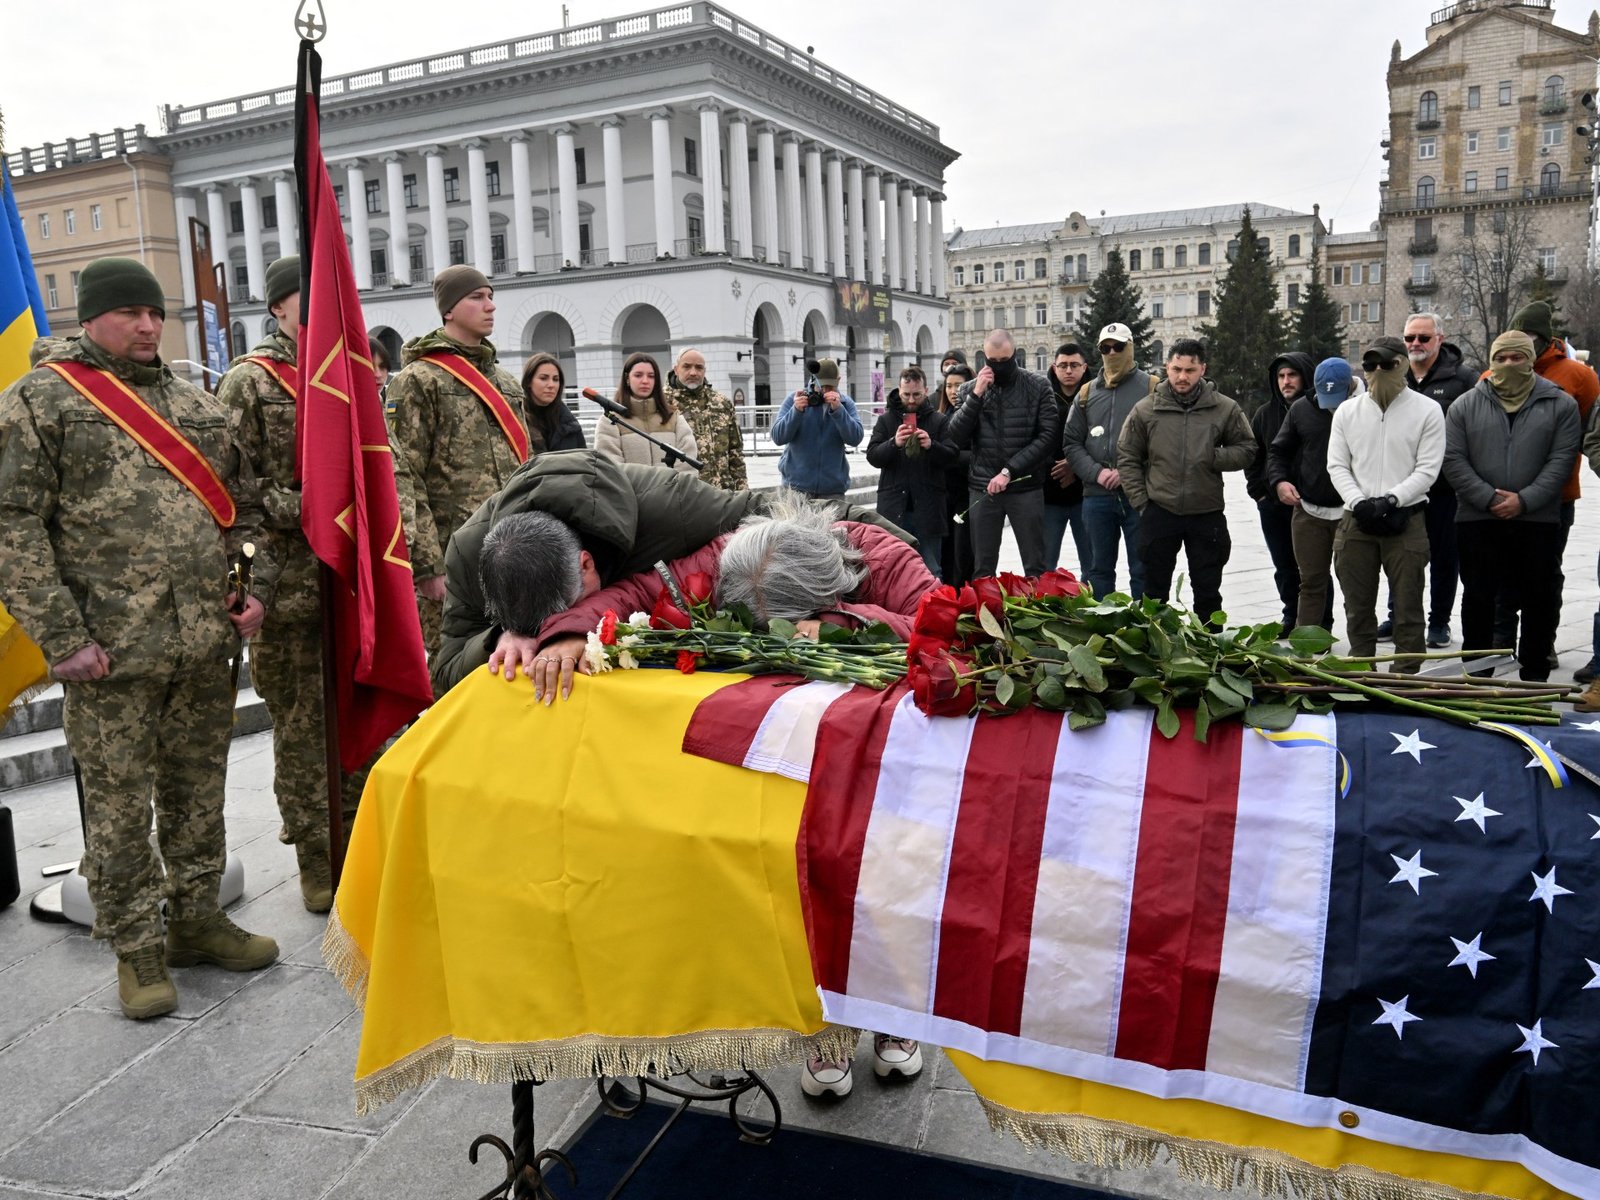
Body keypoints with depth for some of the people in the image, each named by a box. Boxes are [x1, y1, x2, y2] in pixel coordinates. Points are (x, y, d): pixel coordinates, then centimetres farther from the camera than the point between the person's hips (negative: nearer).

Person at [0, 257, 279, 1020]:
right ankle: (136, 948, 19)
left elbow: (244, 505, 20)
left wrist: (256, 586, 6)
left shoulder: (196, 405, 15)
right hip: (112, 654, -5)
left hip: (206, 643, 5)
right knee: (119, 805, 4)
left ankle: (196, 917, 30)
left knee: (198, 791, 15)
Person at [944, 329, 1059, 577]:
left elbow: (1048, 436, -7)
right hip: (982, 489, 2)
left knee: (1035, 568, 3)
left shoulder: (1038, 387, 0)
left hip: (1026, 488, -2)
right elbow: (956, 437, -2)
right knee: (982, 570, 7)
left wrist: (1009, 471, -13)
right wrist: (976, 396, -12)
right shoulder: (970, 389, 6)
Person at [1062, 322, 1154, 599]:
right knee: (1099, 569, 11)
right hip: (1097, 496, 3)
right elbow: (1071, 443, 8)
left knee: (1142, 571, 3)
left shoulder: (1152, 388, 2)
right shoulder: (1087, 393, 12)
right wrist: (1097, 473, -7)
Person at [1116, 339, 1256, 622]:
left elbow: (1247, 450, 5)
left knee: (1208, 593, 10)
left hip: (1207, 514, 0)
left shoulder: (1225, 408, -2)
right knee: (1154, 591, 11)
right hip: (1159, 513, 0)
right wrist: (1141, 500, -2)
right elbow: (1127, 457, 4)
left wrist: (1214, 457, -14)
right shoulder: (1145, 409, -1)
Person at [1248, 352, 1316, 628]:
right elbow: (1252, 456, 15)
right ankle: (1292, 617, 28)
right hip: (1273, 504, 5)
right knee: (1284, 567, 14)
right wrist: (1258, 490, 7)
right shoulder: (1266, 414, 8)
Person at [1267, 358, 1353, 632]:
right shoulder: (1301, 409, 5)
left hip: (1351, 513, -3)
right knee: (1311, 580, 11)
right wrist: (1279, 480, -4)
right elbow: (1278, 450, 14)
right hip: (1307, 510, 3)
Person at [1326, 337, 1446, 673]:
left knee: (1407, 606, 1)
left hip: (1406, 520, -3)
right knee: (1357, 605, 9)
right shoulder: (1347, 411, 9)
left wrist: (1391, 499, -17)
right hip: (1356, 519, 3)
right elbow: (1337, 465, 5)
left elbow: (1428, 468, -5)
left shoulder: (1427, 410, 0)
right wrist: (1359, 502, -10)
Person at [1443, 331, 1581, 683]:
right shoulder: (1465, 405, 5)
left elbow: (1562, 459, -4)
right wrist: (1489, 499, -12)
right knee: (1478, 596, 7)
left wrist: (1524, 500, -15)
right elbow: (1453, 460, -2)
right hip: (1477, 520, 0)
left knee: (1539, 598, 6)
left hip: (1538, 521, 0)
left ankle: (1535, 672, 18)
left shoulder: (1560, 404, 4)